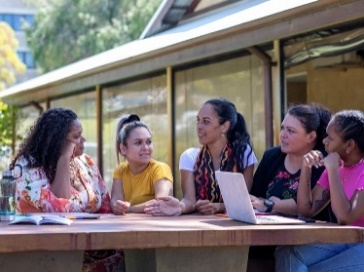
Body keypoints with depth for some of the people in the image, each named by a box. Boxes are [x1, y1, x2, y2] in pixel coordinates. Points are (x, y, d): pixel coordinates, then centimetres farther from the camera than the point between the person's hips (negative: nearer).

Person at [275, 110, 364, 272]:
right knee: (288, 253, -17)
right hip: (340, 242, 7)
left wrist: (333, 170, -20)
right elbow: (307, 210, 6)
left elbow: (345, 217, -24)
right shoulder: (335, 166, 9)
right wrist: (306, 168, -5)